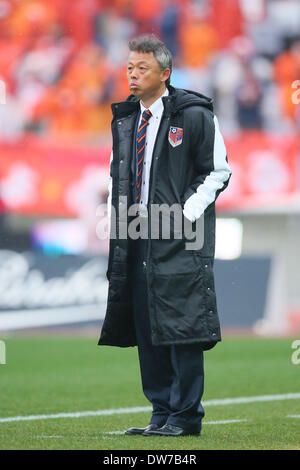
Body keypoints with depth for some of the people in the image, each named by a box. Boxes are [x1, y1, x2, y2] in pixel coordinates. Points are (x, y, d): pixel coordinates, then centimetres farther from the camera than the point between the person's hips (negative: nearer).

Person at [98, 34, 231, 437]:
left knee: (180, 325, -8)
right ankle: (162, 414, 14)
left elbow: (218, 171, -3)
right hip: (136, 236, 6)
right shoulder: (124, 119, 13)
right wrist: (118, 215, 10)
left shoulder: (193, 115, -5)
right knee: (145, 327, 7)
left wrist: (185, 214, -12)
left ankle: (185, 416, -1)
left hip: (179, 237, -6)